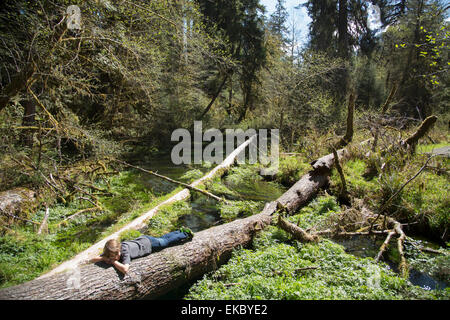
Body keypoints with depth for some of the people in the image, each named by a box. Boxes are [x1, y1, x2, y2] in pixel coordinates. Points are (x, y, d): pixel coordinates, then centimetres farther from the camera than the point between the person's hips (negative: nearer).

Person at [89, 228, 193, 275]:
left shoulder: (125, 249, -42)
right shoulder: (110, 251, -24)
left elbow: (125, 269, -53)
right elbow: (92, 260, -23)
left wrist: (114, 262, -42)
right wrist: (104, 258, -39)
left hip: (148, 243, -6)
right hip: (141, 240, 6)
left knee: (166, 241, 19)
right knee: (162, 238, 27)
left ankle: (185, 234, 41)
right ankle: (181, 231, 47)